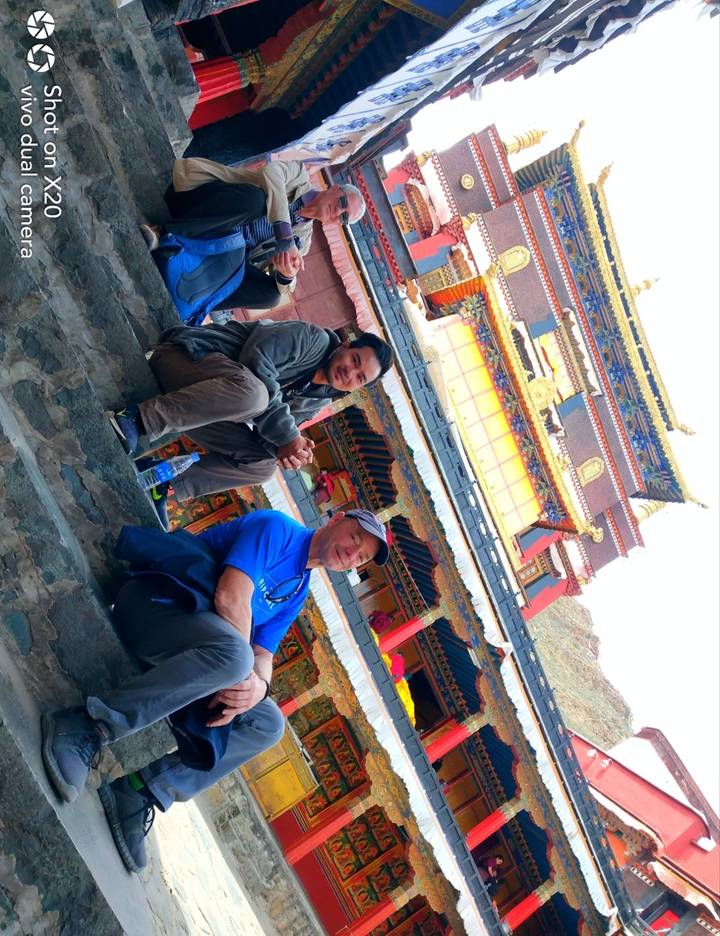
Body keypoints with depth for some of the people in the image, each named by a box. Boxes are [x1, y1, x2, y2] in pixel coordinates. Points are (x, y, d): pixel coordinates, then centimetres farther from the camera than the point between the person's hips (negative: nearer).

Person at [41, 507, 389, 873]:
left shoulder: (297, 592, 20)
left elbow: (262, 655, 8)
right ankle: (88, 725, -31)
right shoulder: (277, 527, -4)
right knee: (232, 653, -37)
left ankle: (141, 791, -10)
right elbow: (230, 597, -17)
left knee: (268, 724, -4)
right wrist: (242, 669, -15)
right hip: (153, 603, -9)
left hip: (188, 651, 9)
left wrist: (257, 685, -14)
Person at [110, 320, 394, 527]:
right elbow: (257, 363, -22)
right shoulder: (314, 339, -10)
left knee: (263, 463, 0)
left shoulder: (317, 401, 13)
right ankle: (139, 419, -35)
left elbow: (275, 429, 10)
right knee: (252, 391, -36)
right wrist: (287, 435, -22)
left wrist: (280, 448, -16)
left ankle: (166, 487, -2)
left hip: (202, 410, 8)